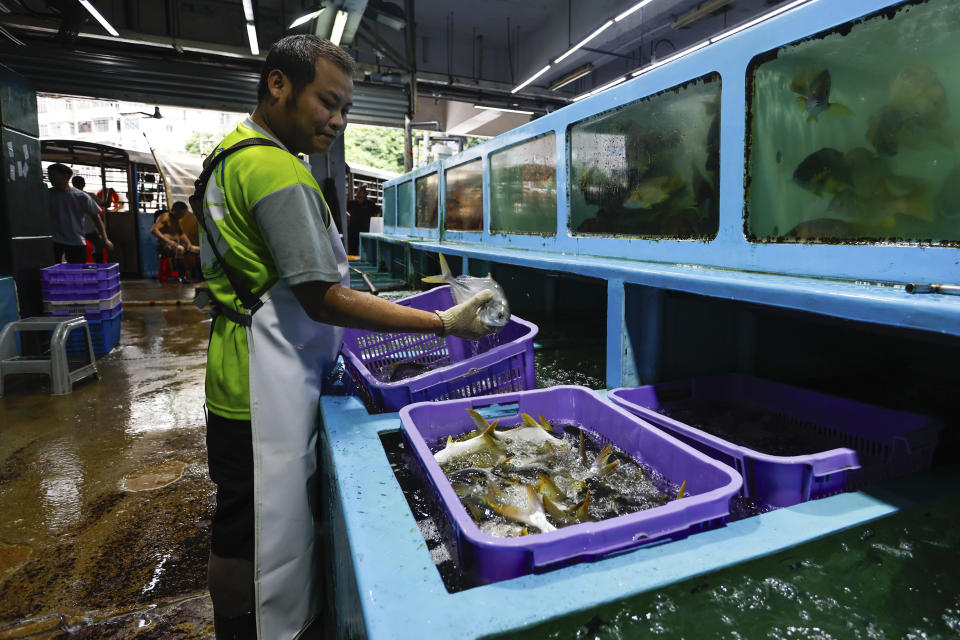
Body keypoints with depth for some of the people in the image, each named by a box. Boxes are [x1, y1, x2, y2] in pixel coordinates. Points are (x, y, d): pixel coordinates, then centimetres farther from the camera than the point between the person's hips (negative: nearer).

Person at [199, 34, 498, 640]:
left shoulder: (234, 153, 16)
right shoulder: (279, 172, -19)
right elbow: (323, 299, -24)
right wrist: (444, 324, -22)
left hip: (245, 381, 10)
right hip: (265, 391, -10)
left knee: (244, 533, 22)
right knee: (253, 543, 6)